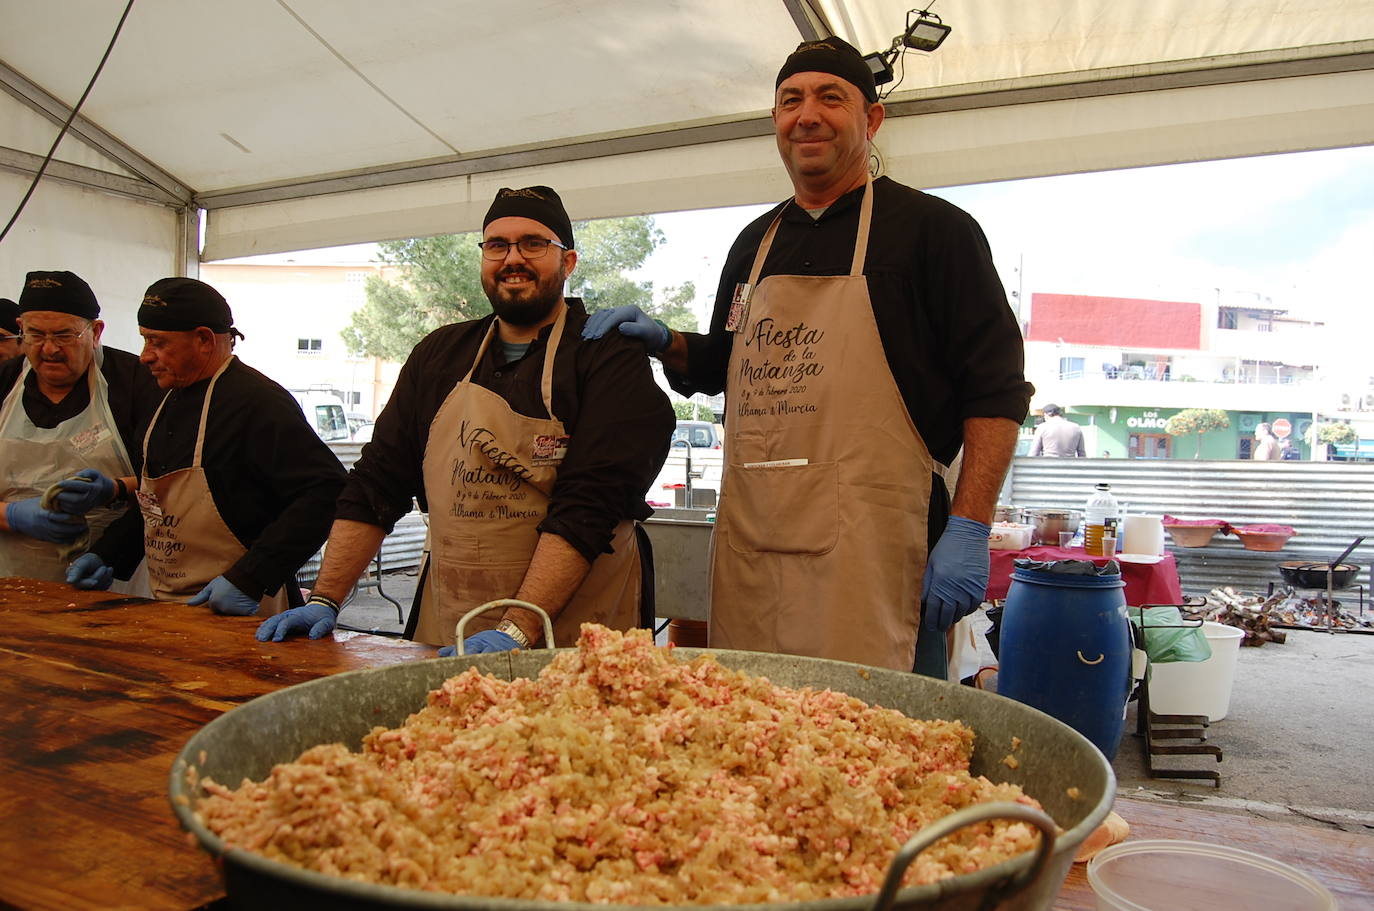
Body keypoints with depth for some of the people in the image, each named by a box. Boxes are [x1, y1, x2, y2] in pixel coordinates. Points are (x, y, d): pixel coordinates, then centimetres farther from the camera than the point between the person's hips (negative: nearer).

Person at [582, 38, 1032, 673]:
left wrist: (968, 530, -12)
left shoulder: (930, 228, 1)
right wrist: (665, 343, 10)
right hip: (749, 544, 5)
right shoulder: (754, 245, 19)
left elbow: (996, 389, -4)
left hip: (869, 556, -5)